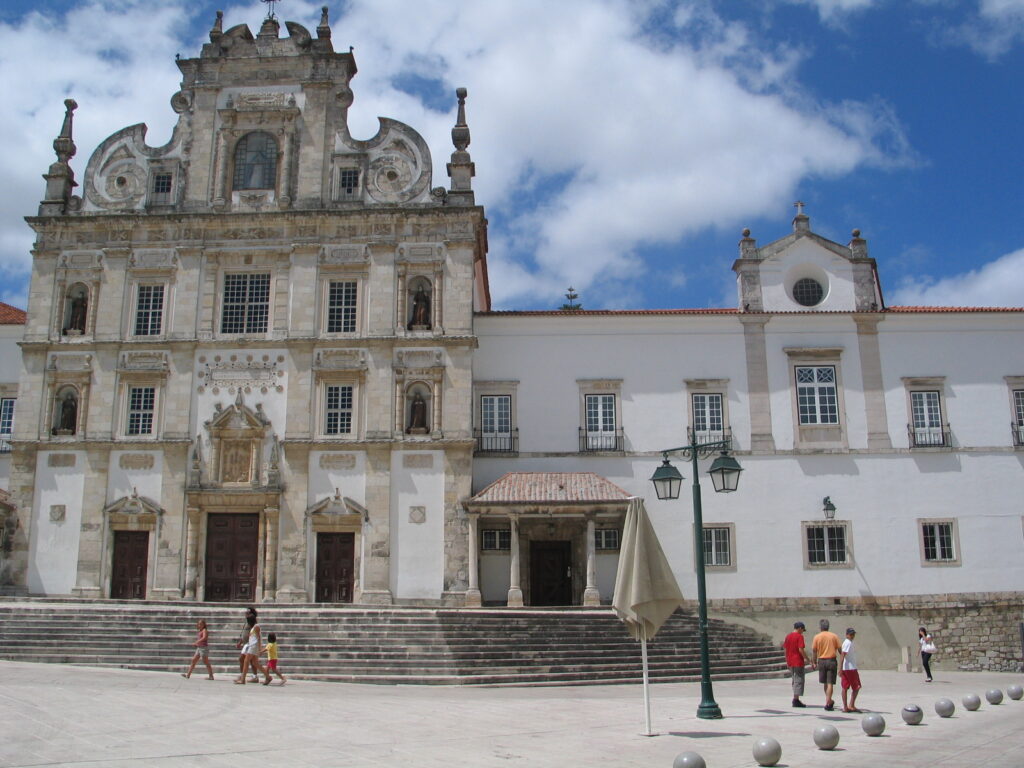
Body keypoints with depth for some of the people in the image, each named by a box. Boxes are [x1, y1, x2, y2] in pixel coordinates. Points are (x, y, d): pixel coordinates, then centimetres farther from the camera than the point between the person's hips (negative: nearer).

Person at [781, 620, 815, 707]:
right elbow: (801, 650, -18)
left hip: (790, 662, 7)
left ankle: (795, 700, 17)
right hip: (798, 662, -7)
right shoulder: (799, 636, -10)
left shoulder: (788, 636, 11)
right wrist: (808, 659, -11)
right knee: (799, 680, -3)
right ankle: (796, 700, -6)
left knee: (795, 680, 16)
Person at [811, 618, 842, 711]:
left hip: (821, 661, 1)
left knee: (825, 683, 17)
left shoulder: (817, 637, -1)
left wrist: (814, 662, 7)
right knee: (830, 683, -2)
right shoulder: (834, 636, 0)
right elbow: (840, 648, 0)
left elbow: (814, 650, -1)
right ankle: (828, 704, -8)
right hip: (832, 661, -1)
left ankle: (829, 701, 29)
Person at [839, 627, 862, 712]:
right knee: (856, 687, -1)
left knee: (845, 688, 6)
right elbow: (842, 656, -21)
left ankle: (845, 707, 6)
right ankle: (851, 706, -3)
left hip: (845, 669, 9)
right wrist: (841, 669, -25)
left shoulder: (846, 642, 16)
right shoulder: (848, 643, -14)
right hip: (851, 669, -9)